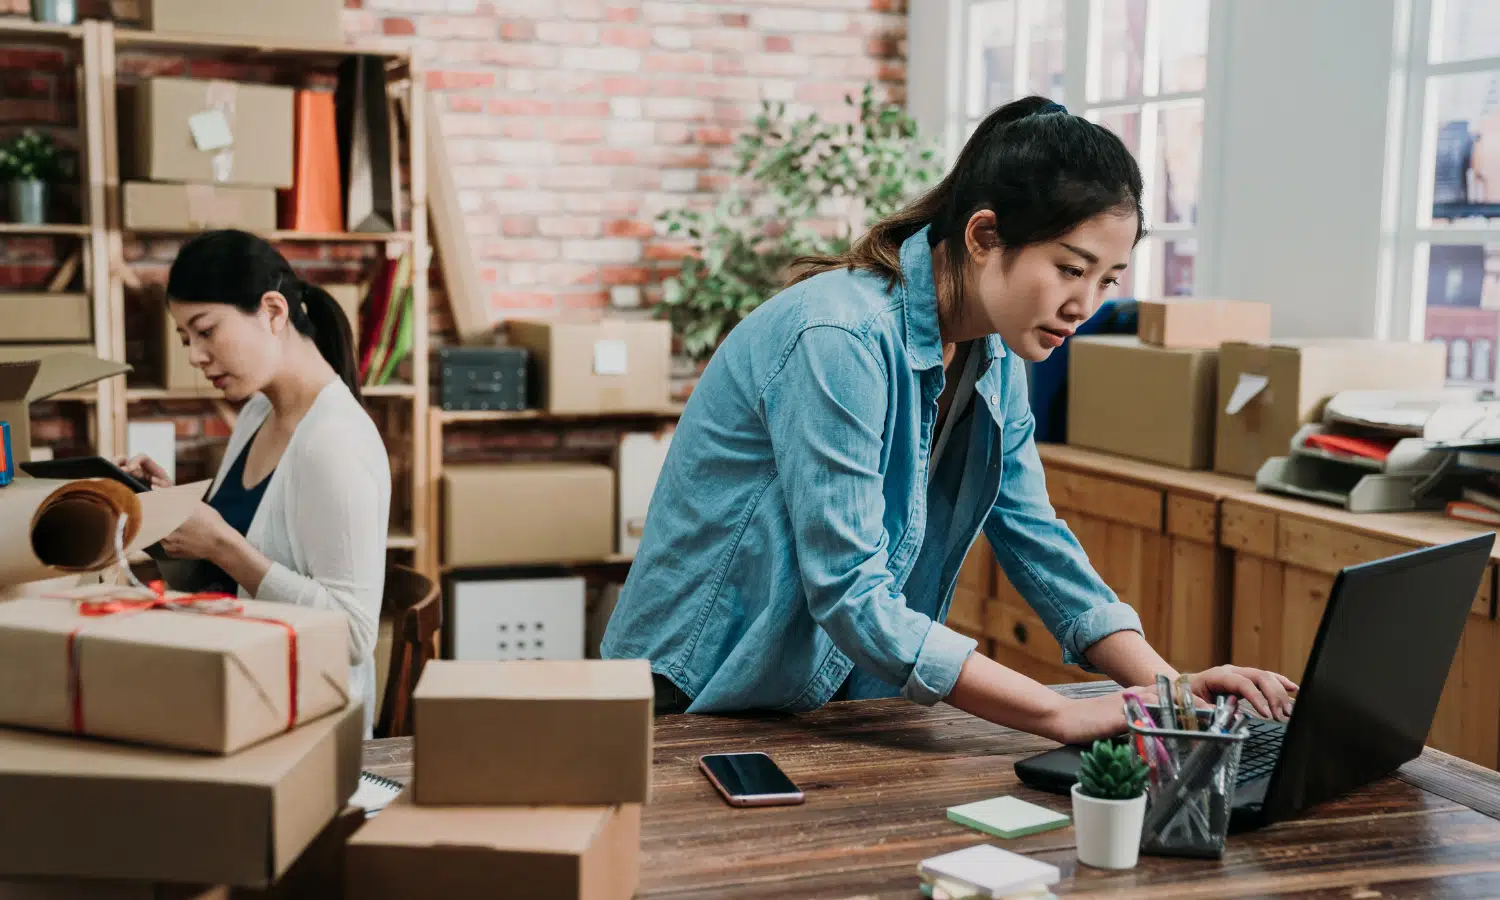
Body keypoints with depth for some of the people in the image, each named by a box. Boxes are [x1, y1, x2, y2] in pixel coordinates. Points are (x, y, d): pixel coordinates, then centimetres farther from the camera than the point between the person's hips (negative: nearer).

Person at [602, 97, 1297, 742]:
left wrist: (1168, 686, -8)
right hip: (704, 703, -7)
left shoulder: (992, 354, 2)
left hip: (838, 701, 7)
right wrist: (1067, 716, -29)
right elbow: (852, 597, -27)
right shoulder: (842, 341, -25)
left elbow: (1035, 542, 6)